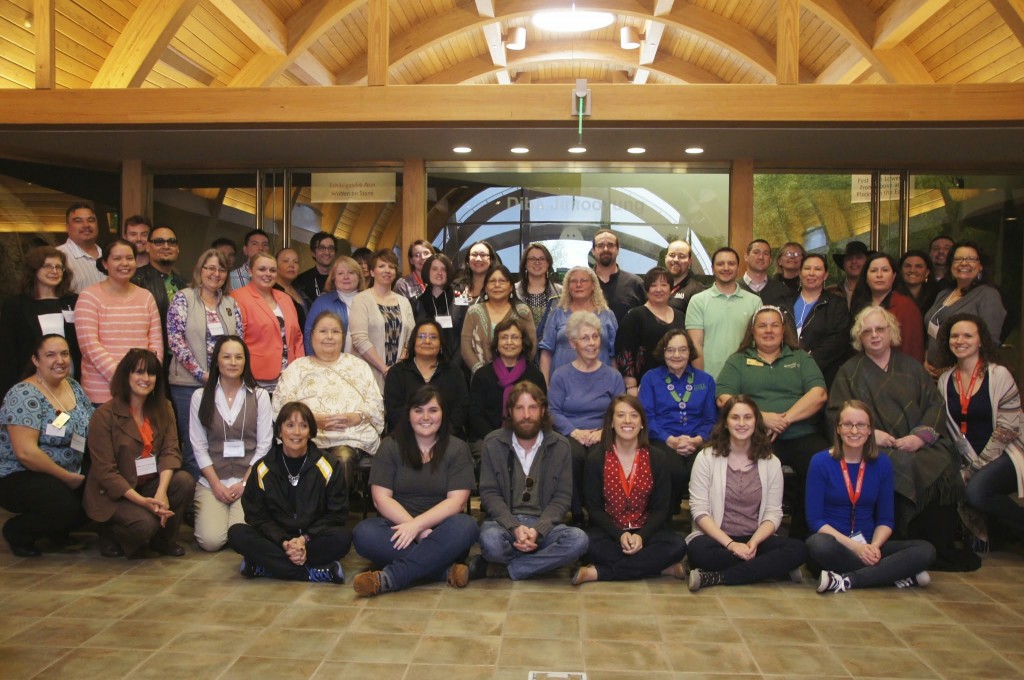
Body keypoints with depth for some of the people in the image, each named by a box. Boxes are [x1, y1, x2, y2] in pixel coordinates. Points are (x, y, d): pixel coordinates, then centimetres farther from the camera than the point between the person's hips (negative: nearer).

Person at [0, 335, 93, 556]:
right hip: (19, 478, -7)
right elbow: (25, 452, -24)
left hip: (67, 477, 7)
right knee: (67, 507, -31)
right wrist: (67, 477, -19)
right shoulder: (24, 395, -17)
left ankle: (56, 529, 12)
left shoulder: (74, 388, 5)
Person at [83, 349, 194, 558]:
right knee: (145, 523, -32)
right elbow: (105, 472, -15)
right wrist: (142, 501, -26)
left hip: (151, 485, 5)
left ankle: (163, 538, 0)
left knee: (185, 482, -25)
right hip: (114, 493, -5)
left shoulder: (163, 409, 4)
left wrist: (162, 491, -26)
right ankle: (110, 534, 5)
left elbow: (171, 451, -8)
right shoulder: (104, 415, -11)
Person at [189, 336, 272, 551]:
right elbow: (199, 446, 2)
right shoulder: (200, 396, 4)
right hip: (212, 481, 1)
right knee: (211, 540, -15)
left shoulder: (259, 395, 3)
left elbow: (264, 445, 0)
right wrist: (216, 484, -7)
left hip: (249, 479, -1)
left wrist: (244, 483, -7)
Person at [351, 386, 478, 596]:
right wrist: (419, 531, -16)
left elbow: (456, 500, -6)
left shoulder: (457, 449, 4)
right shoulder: (390, 446, 6)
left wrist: (417, 524, -21)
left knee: (465, 526, -33)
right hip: (398, 527, 1)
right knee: (364, 532, -29)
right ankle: (445, 571, -30)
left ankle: (389, 578, -33)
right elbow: (381, 498, -4)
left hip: (440, 528, 0)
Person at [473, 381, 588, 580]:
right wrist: (515, 527, -19)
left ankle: (500, 569, -21)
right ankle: (541, 562, -11)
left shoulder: (560, 446, 3)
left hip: (543, 524, 3)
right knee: (491, 540, -37)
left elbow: (562, 497, 0)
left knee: (578, 540, -29)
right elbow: (489, 493, -2)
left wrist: (538, 530, -17)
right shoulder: (493, 443, 2)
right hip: (504, 521, -2)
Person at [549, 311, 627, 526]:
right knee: (572, 455, -36)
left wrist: (603, 431, -14)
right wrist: (575, 431, -16)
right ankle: (577, 514, -17)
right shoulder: (561, 375, 11)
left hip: (602, 437, 1)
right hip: (570, 435, 0)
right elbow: (553, 412, 2)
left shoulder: (613, 376, 15)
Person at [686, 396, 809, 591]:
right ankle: (769, 568, -18)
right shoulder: (706, 457, -1)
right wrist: (730, 544, -19)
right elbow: (699, 510, -7)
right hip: (716, 538, -2)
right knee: (698, 549, -37)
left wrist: (754, 542, -17)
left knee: (798, 549, -25)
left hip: (755, 540, 2)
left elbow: (773, 513, 3)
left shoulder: (771, 462, 7)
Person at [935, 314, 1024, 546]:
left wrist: (978, 465, -12)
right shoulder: (945, 380, 7)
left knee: (976, 491, -32)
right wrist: (962, 467, -4)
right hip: (966, 461, 5)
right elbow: (948, 430, 8)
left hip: (1002, 457, -4)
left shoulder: (999, 375, -7)